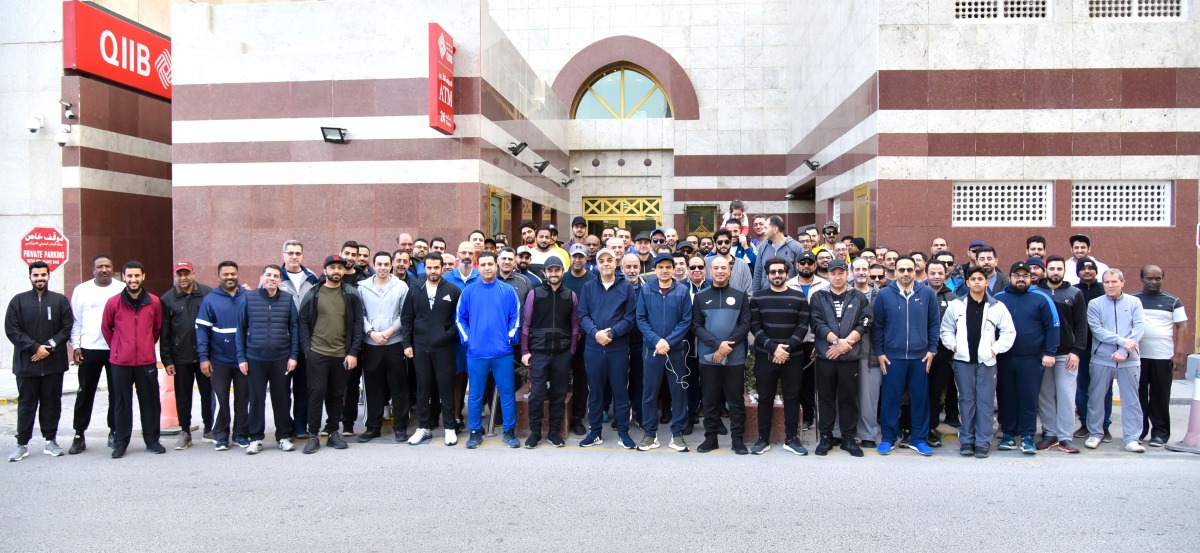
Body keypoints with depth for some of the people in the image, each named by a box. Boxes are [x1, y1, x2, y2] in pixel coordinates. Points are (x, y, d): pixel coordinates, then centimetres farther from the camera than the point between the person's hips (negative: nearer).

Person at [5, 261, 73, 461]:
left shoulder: (60, 300, 5)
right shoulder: (18, 301, 4)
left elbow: (68, 327, 1)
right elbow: (12, 330, -2)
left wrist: (50, 346, -11)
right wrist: (35, 347, -12)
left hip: (53, 362, 0)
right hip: (26, 362, 0)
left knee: (52, 403, 6)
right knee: (26, 404, 5)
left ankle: (50, 440, 16)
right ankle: (22, 444, 13)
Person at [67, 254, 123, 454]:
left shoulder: (123, 289, 1)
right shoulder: (81, 290, 5)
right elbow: (76, 321, 6)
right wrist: (75, 346, 0)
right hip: (89, 349, 1)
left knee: (116, 393, 6)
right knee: (85, 393, 7)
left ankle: (114, 432, 18)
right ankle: (79, 435, 16)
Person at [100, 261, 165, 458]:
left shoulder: (154, 302, 0)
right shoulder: (113, 303, -3)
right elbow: (106, 328, 10)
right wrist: (117, 348, 12)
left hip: (147, 362, 1)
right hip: (120, 363, -1)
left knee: (150, 402, 6)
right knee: (122, 403, 7)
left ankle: (152, 440, 17)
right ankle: (120, 442, 18)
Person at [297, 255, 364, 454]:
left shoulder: (351, 295, 3)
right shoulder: (313, 294, 3)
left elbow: (357, 323, 1)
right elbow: (304, 322, 4)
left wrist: (353, 352, -5)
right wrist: (307, 349, -5)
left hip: (342, 354, 1)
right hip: (317, 353, -1)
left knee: (337, 395, 9)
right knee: (317, 392, -1)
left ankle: (333, 432, 21)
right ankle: (313, 435, 10)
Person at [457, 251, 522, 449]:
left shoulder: (507, 290, 1)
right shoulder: (468, 291, 4)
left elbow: (515, 317, 4)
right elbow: (460, 317, 7)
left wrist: (510, 337, -5)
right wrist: (466, 338, -2)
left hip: (503, 352, 0)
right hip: (476, 352, 1)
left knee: (507, 393, 5)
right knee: (475, 394, 8)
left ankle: (509, 432, 17)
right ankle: (475, 432, 22)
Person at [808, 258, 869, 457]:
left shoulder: (858, 297, 7)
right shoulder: (818, 297, 6)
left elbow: (863, 325, -2)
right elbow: (817, 324, -5)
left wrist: (844, 344, -13)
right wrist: (837, 340, -18)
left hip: (850, 357, 0)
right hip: (825, 357, 0)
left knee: (849, 399, 7)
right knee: (826, 398, 7)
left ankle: (849, 438, 18)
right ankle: (826, 437, 17)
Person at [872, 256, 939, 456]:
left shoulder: (927, 293, 3)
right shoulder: (884, 294, 0)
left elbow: (934, 323, 8)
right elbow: (877, 326, 4)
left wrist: (932, 349, 3)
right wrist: (879, 352, 1)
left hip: (920, 356, 1)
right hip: (892, 356, -1)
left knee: (920, 398, 8)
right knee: (891, 398, 4)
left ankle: (919, 439, 20)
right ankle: (888, 438, 16)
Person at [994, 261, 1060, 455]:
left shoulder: (1041, 299, 2)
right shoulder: (998, 299, 8)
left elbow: (1052, 327, 0)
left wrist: (1049, 353, -7)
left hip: (1032, 359, -2)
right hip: (1004, 359, 2)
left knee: (1029, 399, 1)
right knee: (1006, 398, 7)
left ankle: (1027, 437, 10)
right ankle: (1008, 435, 16)